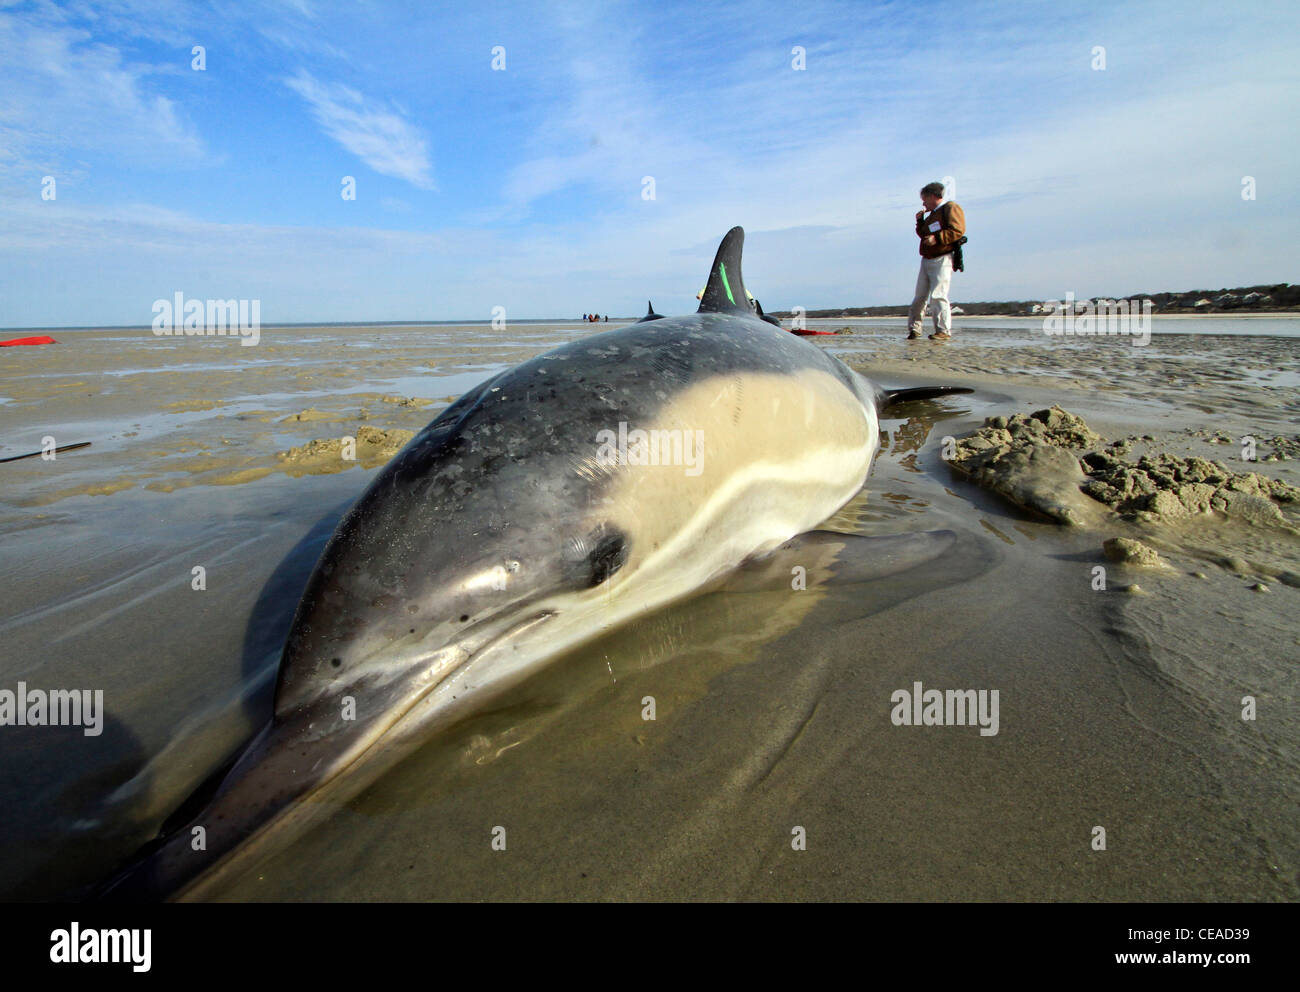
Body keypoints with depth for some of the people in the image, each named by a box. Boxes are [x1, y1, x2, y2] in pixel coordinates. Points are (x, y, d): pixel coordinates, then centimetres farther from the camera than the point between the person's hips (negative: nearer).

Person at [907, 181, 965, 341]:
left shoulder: (951, 208, -3)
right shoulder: (932, 214, 24)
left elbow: (958, 231, -15)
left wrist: (937, 238, -21)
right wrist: (920, 221, 15)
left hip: (942, 260, -9)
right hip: (926, 260, 9)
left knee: (938, 296, -14)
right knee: (920, 296, 7)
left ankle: (944, 331, -10)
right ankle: (914, 328, 12)